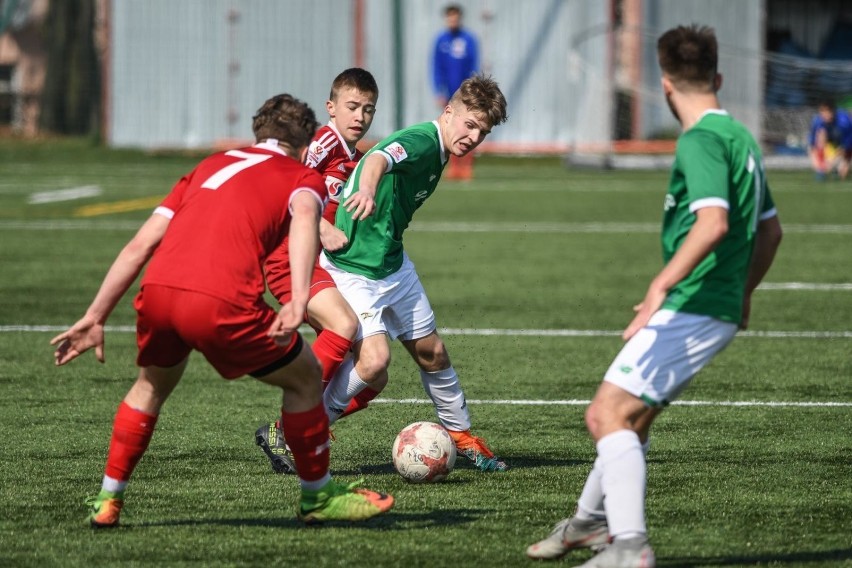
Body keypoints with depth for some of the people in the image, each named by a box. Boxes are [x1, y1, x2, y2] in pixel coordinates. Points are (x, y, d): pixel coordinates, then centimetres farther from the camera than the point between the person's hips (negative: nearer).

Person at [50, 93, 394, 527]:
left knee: (154, 383, 35)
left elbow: (141, 244, 24)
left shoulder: (211, 165, 32)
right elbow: (304, 215, -8)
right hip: (221, 301, -5)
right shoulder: (304, 177, 19)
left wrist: (95, 318, 24)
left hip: (158, 290, 5)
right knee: (305, 378, 20)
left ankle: (107, 500, 34)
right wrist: (299, 300, -20)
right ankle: (318, 497, 29)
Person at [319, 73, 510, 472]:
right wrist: (368, 191, -65)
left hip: (393, 264, 10)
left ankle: (461, 436, 36)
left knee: (431, 352, 16)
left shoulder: (438, 154, 9)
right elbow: (379, 159, -44)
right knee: (374, 361, -21)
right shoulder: (421, 140, -21)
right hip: (353, 268, -10)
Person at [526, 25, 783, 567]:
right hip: (720, 308, 10)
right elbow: (770, 228, 26)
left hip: (691, 309, -10)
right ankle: (591, 521, 41)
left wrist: (661, 286, -31)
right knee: (633, 417, 24)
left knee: (607, 414, -15)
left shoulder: (700, 140, -14)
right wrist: (743, 293, 38)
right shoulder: (740, 137, 15)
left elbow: (713, 222, -29)